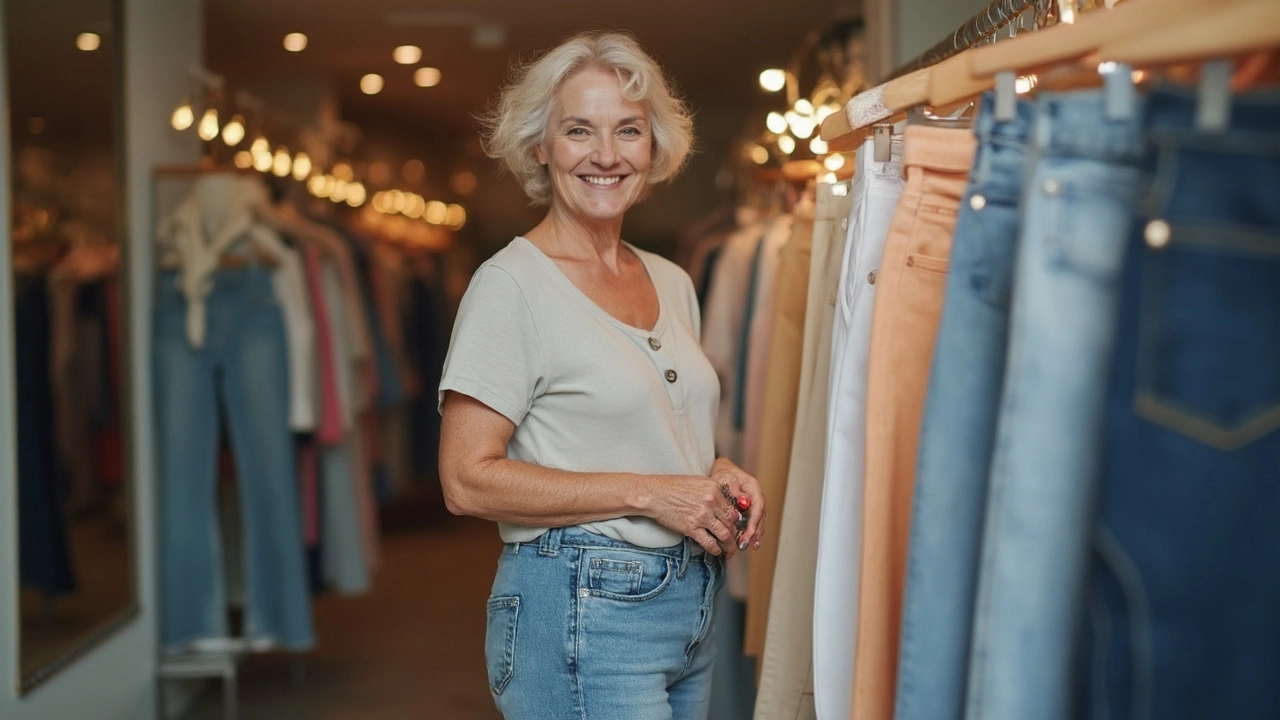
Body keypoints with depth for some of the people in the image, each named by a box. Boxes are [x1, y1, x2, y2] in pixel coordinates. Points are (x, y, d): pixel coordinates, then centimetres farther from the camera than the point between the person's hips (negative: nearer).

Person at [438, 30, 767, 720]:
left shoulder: (673, 283, 10)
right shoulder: (510, 283, -11)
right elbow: (468, 481, -16)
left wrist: (718, 475, 0)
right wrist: (645, 493, -18)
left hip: (694, 605, 7)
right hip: (581, 611, -7)